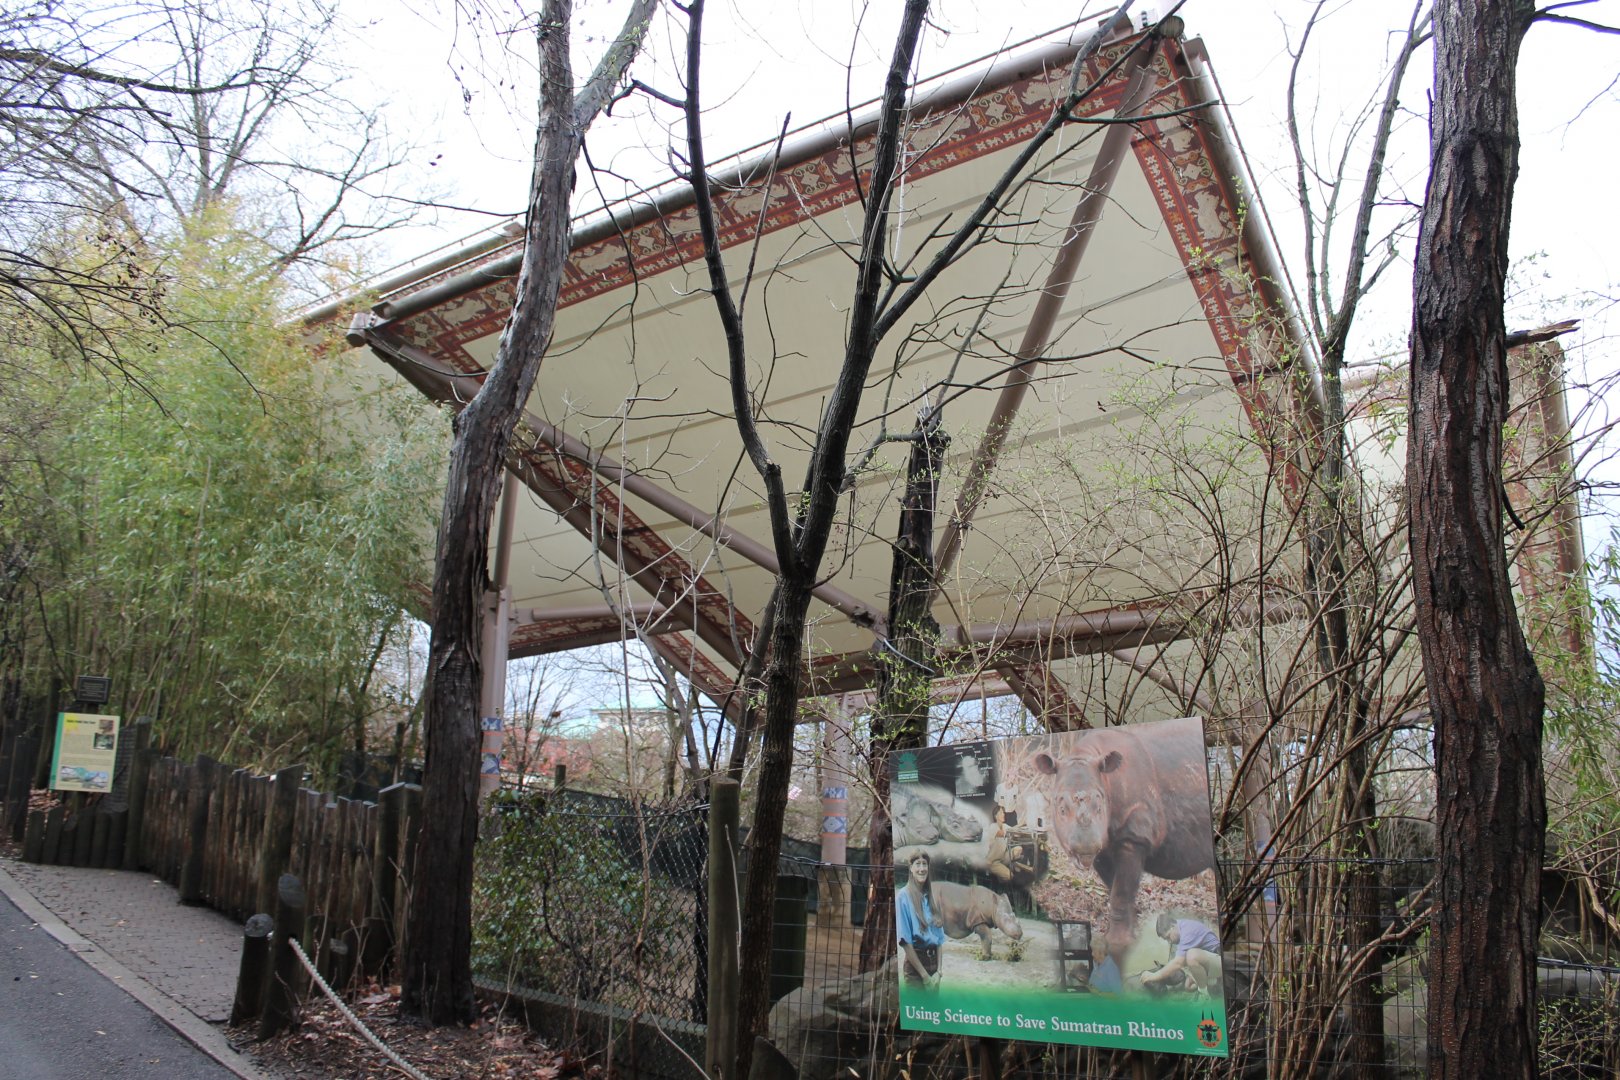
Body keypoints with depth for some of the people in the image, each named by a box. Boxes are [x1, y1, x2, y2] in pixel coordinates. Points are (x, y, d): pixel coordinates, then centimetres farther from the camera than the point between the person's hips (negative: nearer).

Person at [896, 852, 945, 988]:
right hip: (915, 963, -6)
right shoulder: (903, 896, -10)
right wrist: (924, 974, -13)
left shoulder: (929, 896, 9)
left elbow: (939, 938, 10)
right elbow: (905, 940, -13)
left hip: (933, 960, 6)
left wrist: (938, 970, -2)